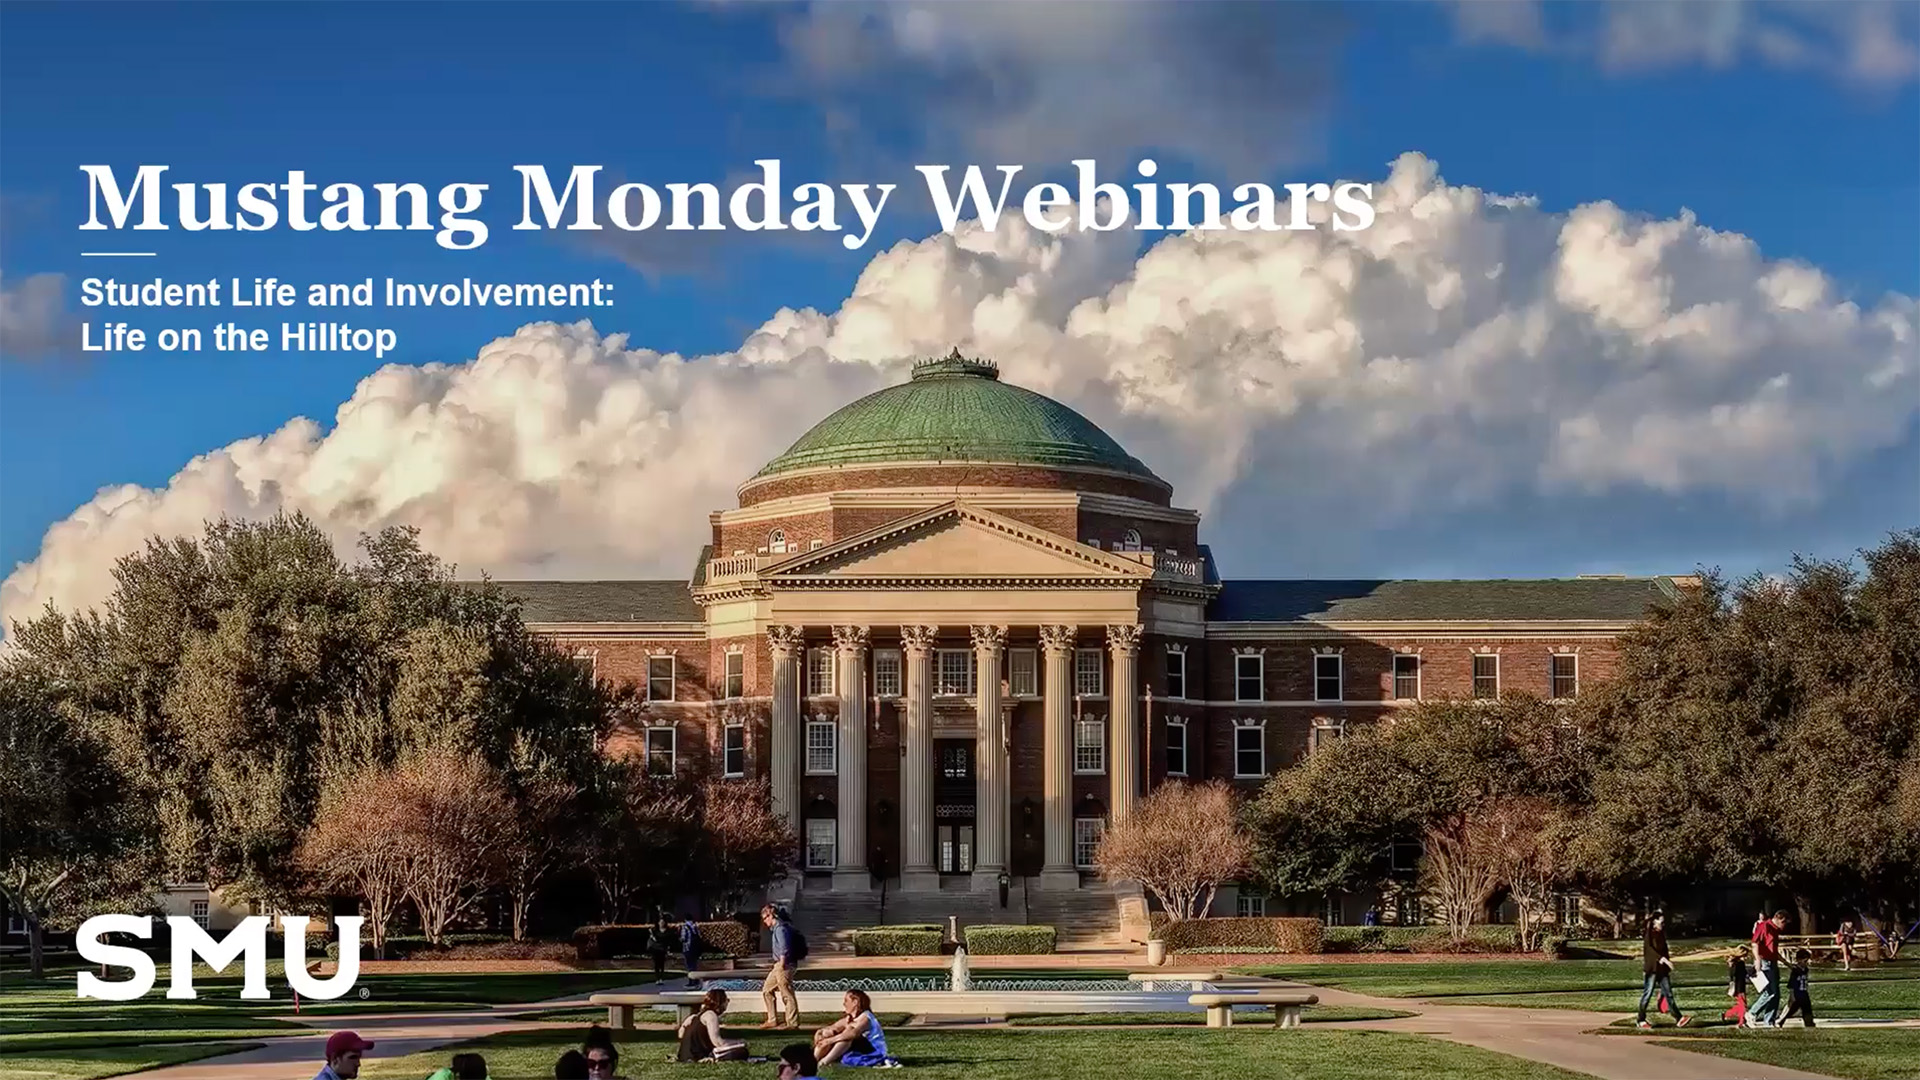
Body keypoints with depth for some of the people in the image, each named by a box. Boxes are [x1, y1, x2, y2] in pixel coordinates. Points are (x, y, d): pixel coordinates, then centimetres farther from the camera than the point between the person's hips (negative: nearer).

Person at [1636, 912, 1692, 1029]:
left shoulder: (1661, 934, 15)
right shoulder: (1649, 934, -8)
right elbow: (1649, 949, -22)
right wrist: (1662, 959, -32)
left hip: (1662, 970, 7)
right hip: (1651, 969, -7)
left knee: (1668, 993, 2)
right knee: (1647, 994, -1)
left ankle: (1678, 1019, -4)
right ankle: (1641, 1020, 8)